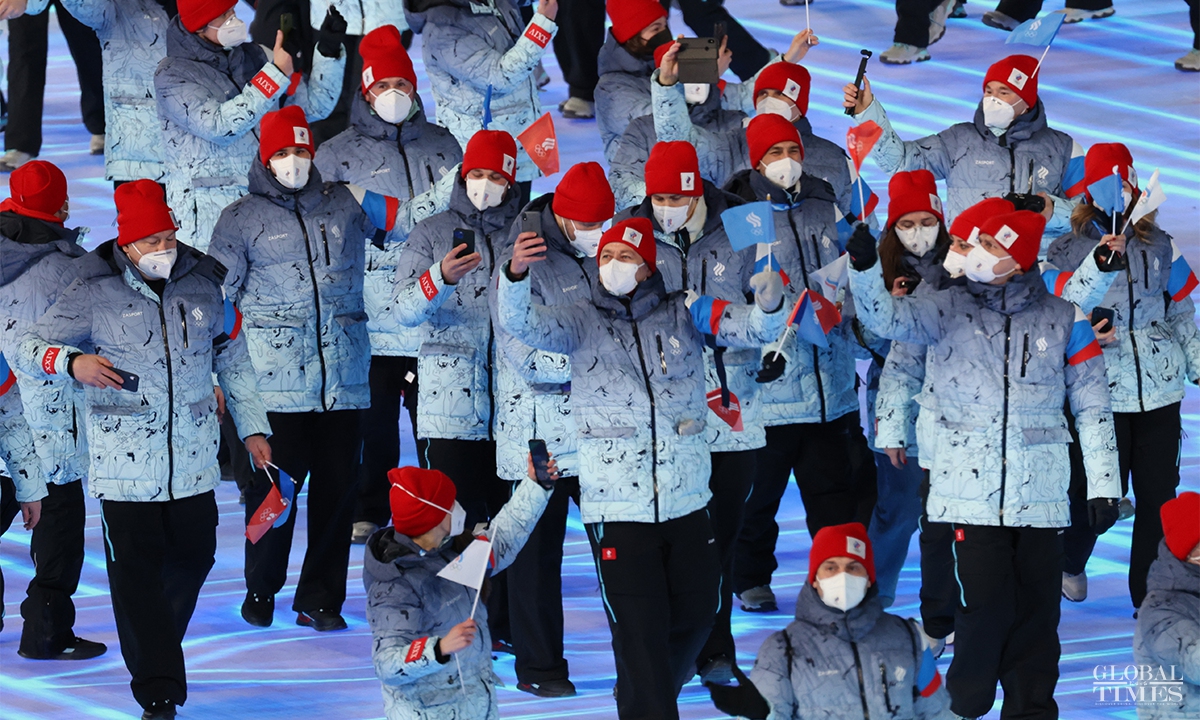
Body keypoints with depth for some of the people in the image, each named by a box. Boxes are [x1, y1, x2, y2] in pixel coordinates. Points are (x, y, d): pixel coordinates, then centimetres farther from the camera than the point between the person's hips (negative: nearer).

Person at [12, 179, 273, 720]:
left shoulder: (204, 286, 7)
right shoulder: (95, 294, -4)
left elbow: (233, 361, 18)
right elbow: (27, 349, -4)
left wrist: (252, 427, 15)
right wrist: (72, 362, -24)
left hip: (193, 463, 4)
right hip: (124, 467, -4)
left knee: (193, 559, 11)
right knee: (136, 573, -8)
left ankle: (157, 649, 37)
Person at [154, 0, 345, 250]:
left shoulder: (253, 58, 9)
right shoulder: (172, 76, -4)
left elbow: (314, 106, 11)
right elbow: (219, 127, -19)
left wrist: (329, 51, -5)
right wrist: (277, 74, -18)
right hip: (209, 210, -4)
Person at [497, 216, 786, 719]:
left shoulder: (683, 315, 4)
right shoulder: (582, 323, 2)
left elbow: (752, 329, -4)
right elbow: (521, 324, -12)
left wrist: (768, 306, -27)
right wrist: (515, 276, -32)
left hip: (687, 503, 3)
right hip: (617, 508, -3)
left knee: (695, 617, 18)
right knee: (640, 634, -6)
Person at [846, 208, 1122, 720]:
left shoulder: (1063, 320, 6)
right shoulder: (949, 310, 6)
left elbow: (1092, 406, 9)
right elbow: (887, 318, -9)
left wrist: (1103, 482, 5)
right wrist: (865, 268, -27)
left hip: (1040, 498, 1)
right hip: (972, 495, -1)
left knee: (1035, 610, 5)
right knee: (985, 607, -7)